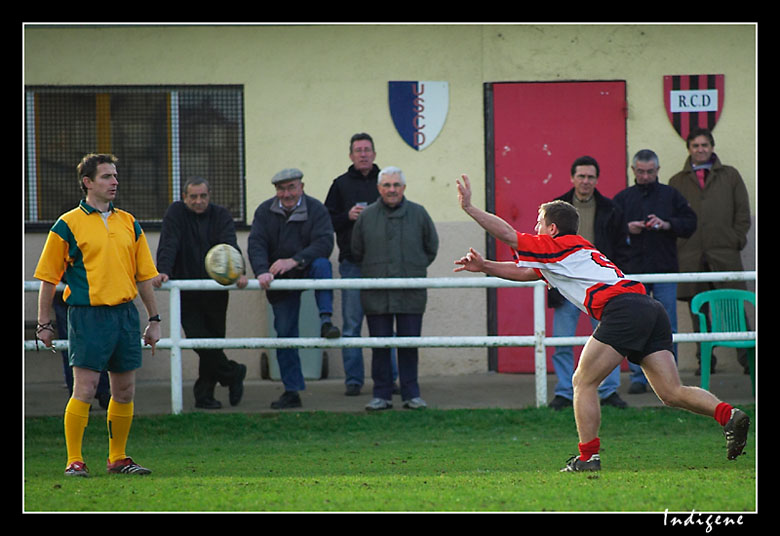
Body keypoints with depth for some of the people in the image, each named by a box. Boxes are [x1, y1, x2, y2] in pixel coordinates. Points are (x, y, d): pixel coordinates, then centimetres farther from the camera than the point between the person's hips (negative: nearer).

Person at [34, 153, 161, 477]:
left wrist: (154, 320, 16)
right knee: (85, 389, -10)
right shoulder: (68, 225, -1)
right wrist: (43, 324, -2)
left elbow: (144, 276, 18)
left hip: (125, 313, 5)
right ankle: (74, 461, -4)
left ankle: (118, 458, 17)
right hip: (88, 314, -5)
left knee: (124, 391, 7)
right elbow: (48, 277, 1)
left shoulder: (128, 223, 13)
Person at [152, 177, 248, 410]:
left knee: (213, 341, 4)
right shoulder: (176, 213, 0)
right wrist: (162, 272, -29)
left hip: (216, 291, 1)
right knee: (199, 340, -13)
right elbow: (168, 245, -11)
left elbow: (230, 245, -12)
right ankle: (233, 374, 5)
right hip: (186, 293, -1)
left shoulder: (221, 216, 2)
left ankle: (204, 394, 15)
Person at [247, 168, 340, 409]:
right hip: (280, 281, 2)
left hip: (307, 271, -2)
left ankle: (326, 320, -36)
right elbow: (256, 244, -11)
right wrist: (262, 271, -30)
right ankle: (291, 392, 6)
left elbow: (324, 243, -21)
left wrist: (294, 261, -33)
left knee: (321, 264, -35)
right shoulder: (265, 211, -2)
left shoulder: (315, 209, -9)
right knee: (284, 333, 0)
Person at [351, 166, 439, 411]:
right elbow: (357, 251, 15)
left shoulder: (418, 214, 3)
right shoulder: (367, 216, 4)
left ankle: (411, 394, 9)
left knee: (409, 344, 1)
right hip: (376, 294, 0)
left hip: (411, 294, 0)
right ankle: (381, 395, 8)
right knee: (380, 345, 2)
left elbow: (431, 248, 15)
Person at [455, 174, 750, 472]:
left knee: (584, 382, 1)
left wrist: (469, 207, 14)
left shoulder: (559, 246, 8)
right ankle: (728, 415, -19)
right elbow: (524, 272, 40)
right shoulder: (577, 251, 34)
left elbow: (508, 235, 6)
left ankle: (588, 457, -3)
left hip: (623, 308, -9)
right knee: (671, 393, 1)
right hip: (651, 310, 9)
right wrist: (485, 267, 35)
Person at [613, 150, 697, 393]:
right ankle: (638, 377, 5)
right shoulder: (622, 198, 10)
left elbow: (690, 224, 6)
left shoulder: (671, 195, 9)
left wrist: (666, 224, -10)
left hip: (665, 272, 0)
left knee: (667, 326, -1)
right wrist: (627, 229, -10)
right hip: (633, 272, 0)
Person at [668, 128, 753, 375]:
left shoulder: (730, 176, 14)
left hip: (725, 253, -1)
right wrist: (677, 246, 0)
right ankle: (705, 359, 6)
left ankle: (746, 357, -4)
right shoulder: (677, 182, 16)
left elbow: (742, 211, 12)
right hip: (690, 257, 1)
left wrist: (737, 239, 0)